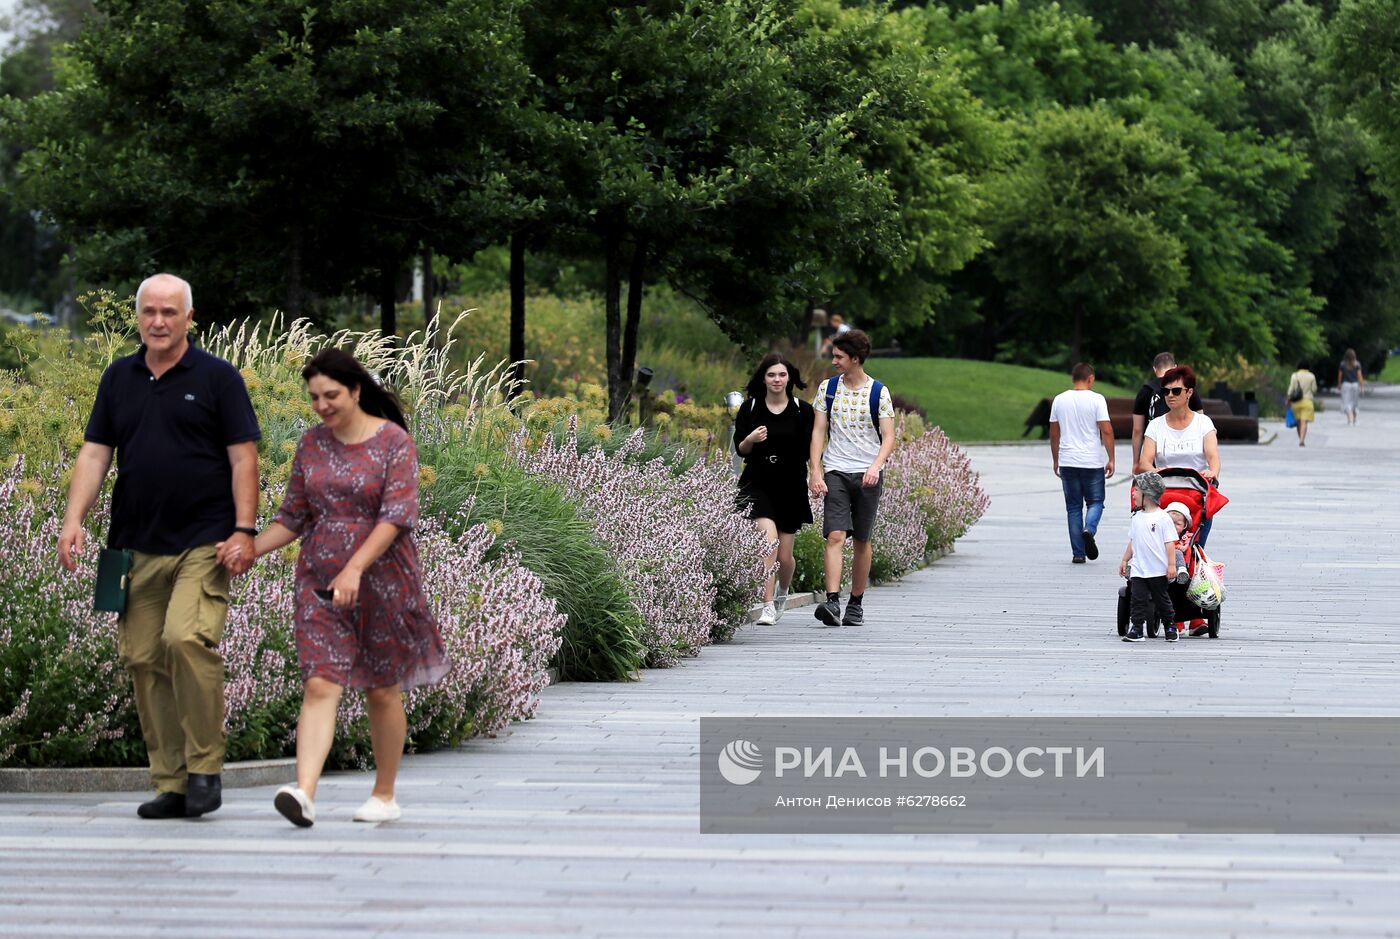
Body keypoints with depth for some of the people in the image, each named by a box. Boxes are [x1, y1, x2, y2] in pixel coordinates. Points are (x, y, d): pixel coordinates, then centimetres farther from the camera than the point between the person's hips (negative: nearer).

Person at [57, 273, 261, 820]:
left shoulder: (216, 377, 2)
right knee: (144, 658, 1)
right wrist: (74, 520, 0)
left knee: (186, 637, -23)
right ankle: (170, 784, 8)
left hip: (203, 543, -5)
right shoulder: (119, 379, 13)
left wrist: (244, 531, -10)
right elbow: (95, 453, 13)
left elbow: (243, 457, -1)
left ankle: (205, 769, -11)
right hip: (138, 547, 5)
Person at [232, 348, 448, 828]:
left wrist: (355, 568, -26)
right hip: (321, 582, 3)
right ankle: (304, 793, -26)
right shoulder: (312, 445, 7)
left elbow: (397, 516, -16)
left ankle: (384, 795, 22)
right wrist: (248, 550, -3)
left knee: (383, 691, 8)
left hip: (382, 580, -3)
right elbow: (293, 518, 12)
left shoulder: (394, 442, -7)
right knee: (320, 685, -11)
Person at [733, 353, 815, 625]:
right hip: (757, 485, -1)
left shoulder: (802, 411, 1)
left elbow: (808, 451, 4)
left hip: (790, 488, 1)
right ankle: (768, 606, -19)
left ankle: (782, 593, 38)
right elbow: (740, 448, 4)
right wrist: (751, 439, -15)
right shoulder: (750, 408, 2)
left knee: (784, 556, 5)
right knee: (769, 538, -23)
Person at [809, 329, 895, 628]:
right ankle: (832, 602, -24)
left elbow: (888, 437, -3)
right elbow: (818, 432, 5)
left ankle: (856, 604, 17)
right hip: (835, 472, 1)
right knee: (835, 536, -14)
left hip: (868, 474, -1)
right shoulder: (828, 388, 6)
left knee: (862, 541, 6)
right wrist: (815, 472, -6)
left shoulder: (878, 392, 0)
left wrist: (876, 466, -20)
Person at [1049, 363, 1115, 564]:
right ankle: (1089, 530, -19)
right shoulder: (1096, 399, -6)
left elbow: (1054, 434, 11)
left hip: (1067, 462, 3)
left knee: (1073, 507, 8)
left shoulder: (1059, 400, 6)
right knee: (1095, 502, 10)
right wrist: (1111, 459, -3)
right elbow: (1106, 431, -10)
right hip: (1092, 462, -3)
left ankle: (1078, 553, 5)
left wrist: (1055, 460, 21)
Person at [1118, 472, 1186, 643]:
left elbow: (1170, 543, -10)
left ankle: (1170, 627, 23)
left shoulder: (1162, 517, -9)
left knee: (1162, 599, 8)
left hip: (1158, 570, -5)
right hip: (1138, 569, 5)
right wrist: (1125, 560, 16)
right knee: (1137, 598, -3)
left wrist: (1172, 565, -13)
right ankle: (1136, 629, -1)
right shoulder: (1137, 517, 8)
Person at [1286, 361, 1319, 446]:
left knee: (1299, 422, 15)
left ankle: (1301, 439, 24)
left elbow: (1291, 389, -4)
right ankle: (1302, 440, -22)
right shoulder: (1311, 376, 0)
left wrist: (1288, 400, 4)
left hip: (1296, 402, 1)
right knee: (1304, 422, -8)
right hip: (1307, 401, -1)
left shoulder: (1294, 376, 0)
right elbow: (1314, 389, 2)